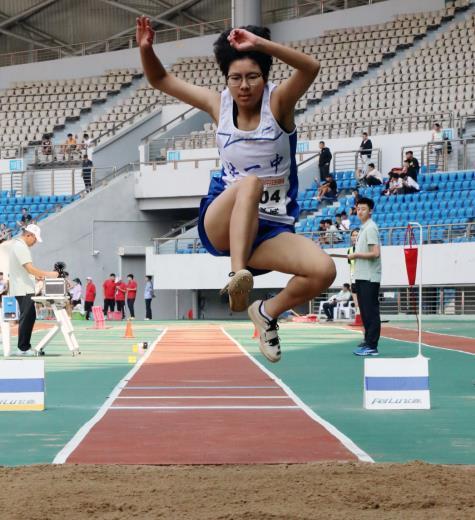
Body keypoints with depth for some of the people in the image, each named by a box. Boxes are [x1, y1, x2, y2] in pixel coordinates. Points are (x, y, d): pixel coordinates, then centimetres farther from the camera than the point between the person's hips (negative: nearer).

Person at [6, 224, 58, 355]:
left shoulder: (15, 244, 16)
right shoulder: (20, 247, -17)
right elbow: (30, 268, -23)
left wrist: (35, 275, 16)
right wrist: (48, 274, -19)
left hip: (24, 289, 10)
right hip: (23, 290, -10)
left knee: (30, 317, 13)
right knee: (26, 318, -6)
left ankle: (25, 347, 17)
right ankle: (23, 348, -2)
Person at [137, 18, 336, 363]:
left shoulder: (278, 102, -5)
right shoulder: (219, 105, 3)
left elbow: (311, 68, -26)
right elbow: (161, 80, 14)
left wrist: (261, 44, -36)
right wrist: (146, 49, -6)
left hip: (271, 229, 0)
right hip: (219, 225, 0)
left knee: (324, 271, -26)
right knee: (250, 182, -35)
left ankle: (268, 312, 3)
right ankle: (238, 276, -48)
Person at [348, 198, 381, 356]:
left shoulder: (371, 228, -12)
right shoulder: (363, 228, 16)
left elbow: (375, 253, -19)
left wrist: (356, 255, -11)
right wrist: (354, 256, 7)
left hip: (369, 278, -10)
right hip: (362, 277, 10)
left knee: (371, 312, -8)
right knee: (365, 311, 13)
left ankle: (372, 346, -8)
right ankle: (368, 341, 20)